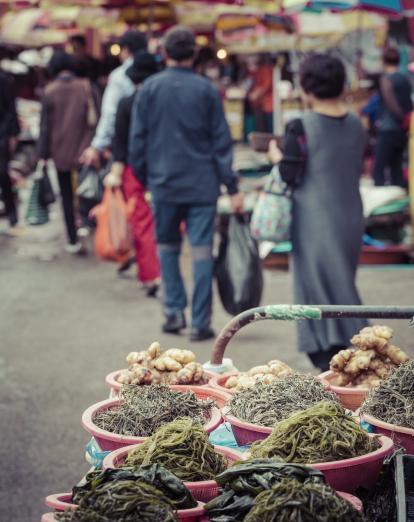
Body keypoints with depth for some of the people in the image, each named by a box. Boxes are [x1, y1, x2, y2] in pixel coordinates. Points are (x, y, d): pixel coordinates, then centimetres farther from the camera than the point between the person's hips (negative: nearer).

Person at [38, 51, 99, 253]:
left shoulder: (50, 92, -7)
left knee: (67, 196, 8)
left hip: (60, 152, -1)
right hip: (83, 151, 1)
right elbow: (95, 120, -1)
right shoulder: (86, 88, -3)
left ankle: (73, 240, 7)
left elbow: (45, 125, -6)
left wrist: (43, 153, -1)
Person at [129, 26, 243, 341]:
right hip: (202, 184, -1)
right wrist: (232, 187, 1)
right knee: (202, 251, 1)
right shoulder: (206, 90, -1)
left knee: (168, 246, 17)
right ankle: (200, 323, 0)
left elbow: (137, 138, 2)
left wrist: (141, 176, 14)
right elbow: (222, 141, -1)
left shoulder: (149, 88, 0)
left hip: (163, 183, 1)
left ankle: (174, 311, 10)